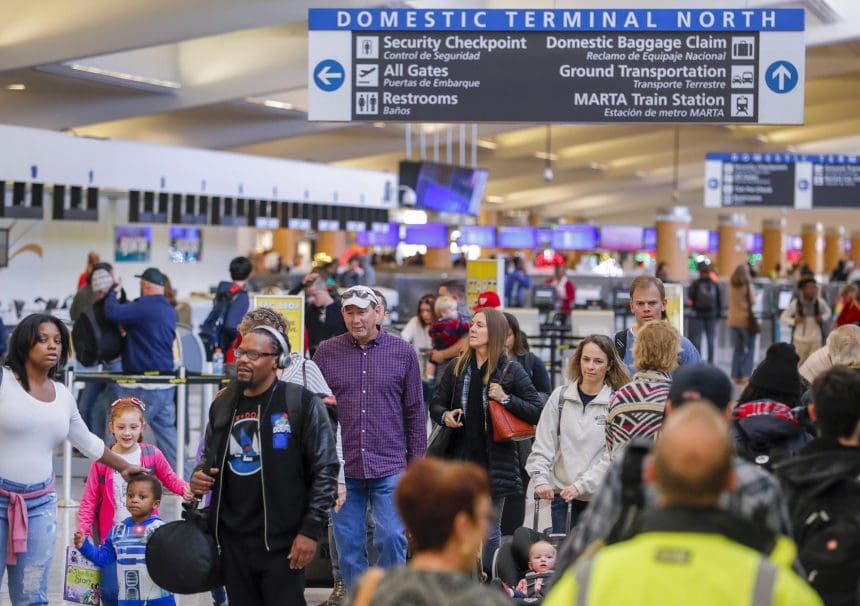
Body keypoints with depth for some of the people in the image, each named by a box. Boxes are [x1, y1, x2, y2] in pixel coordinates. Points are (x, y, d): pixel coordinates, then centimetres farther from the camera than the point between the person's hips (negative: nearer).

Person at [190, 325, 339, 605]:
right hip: (233, 541, 6)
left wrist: (311, 529, -13)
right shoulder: (223, 404, 11)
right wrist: (198, 478, 2)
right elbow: (209, 457, 25)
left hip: (282, 541, -6)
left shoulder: (302, 403, -7)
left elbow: (325, 469, -8)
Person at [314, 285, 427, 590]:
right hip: (343, 468, 1)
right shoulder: (326, 352, 3)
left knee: (391, 537, -6)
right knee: (348, 543, 6)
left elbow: (415, 413, 6)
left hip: (390, 466, -1)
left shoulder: (403, 352, 2)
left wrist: (417, 465, 5)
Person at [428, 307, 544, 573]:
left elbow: (538, 412, -4)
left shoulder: (510, 371, -3)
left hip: (493, 463, -3)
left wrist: (506, 399, -15)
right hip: (460, 459, 3)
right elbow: (436, 404, 16)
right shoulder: (457, 367, 8)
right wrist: (444, 415, -6)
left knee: (490, 533, 5)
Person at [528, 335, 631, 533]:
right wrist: (541, 479, -7)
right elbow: (543, 444, 6)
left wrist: (581, 485, -16)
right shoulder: (560, 396, 5)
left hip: (601, 497, -3)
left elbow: (614, 456, -10)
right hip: (562, 495, 3)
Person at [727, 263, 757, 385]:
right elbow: (751, 302, -8)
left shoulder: (731, 286, 3)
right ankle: (746, 374, -4)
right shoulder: (747, 286, -10)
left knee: (737, 349, 10)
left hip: (733, 320, 4)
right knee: (750, 348, 5)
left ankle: (736, 375, 9)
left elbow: (730, 303, 6)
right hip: (745, 319, -4)